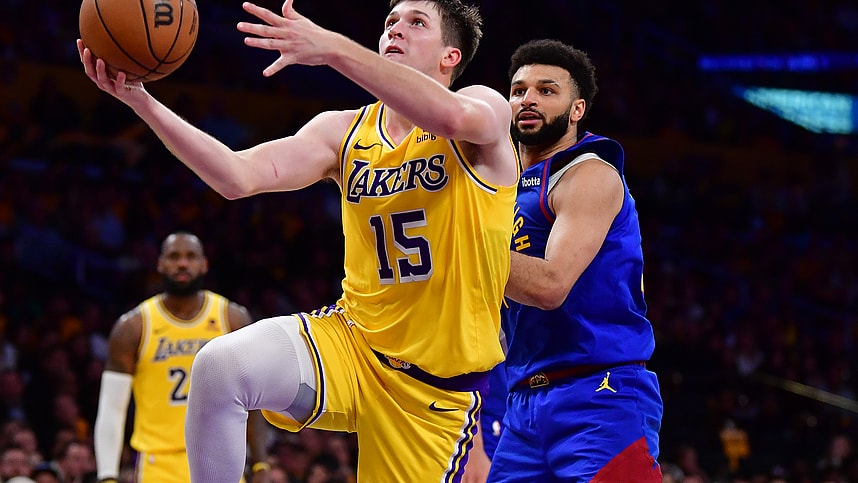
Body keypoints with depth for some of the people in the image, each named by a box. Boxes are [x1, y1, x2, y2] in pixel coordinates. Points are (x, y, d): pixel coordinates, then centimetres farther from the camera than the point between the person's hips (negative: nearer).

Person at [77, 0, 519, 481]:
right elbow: (240, 177, -8)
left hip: (438, 384, -3)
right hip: (351, 338, 3)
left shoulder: (486, 107, -5)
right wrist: (141, 101, -20)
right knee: (221, 366, -26)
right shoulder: (342, 131, 7)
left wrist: (334, 48, -40)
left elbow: (453, 117, -33)